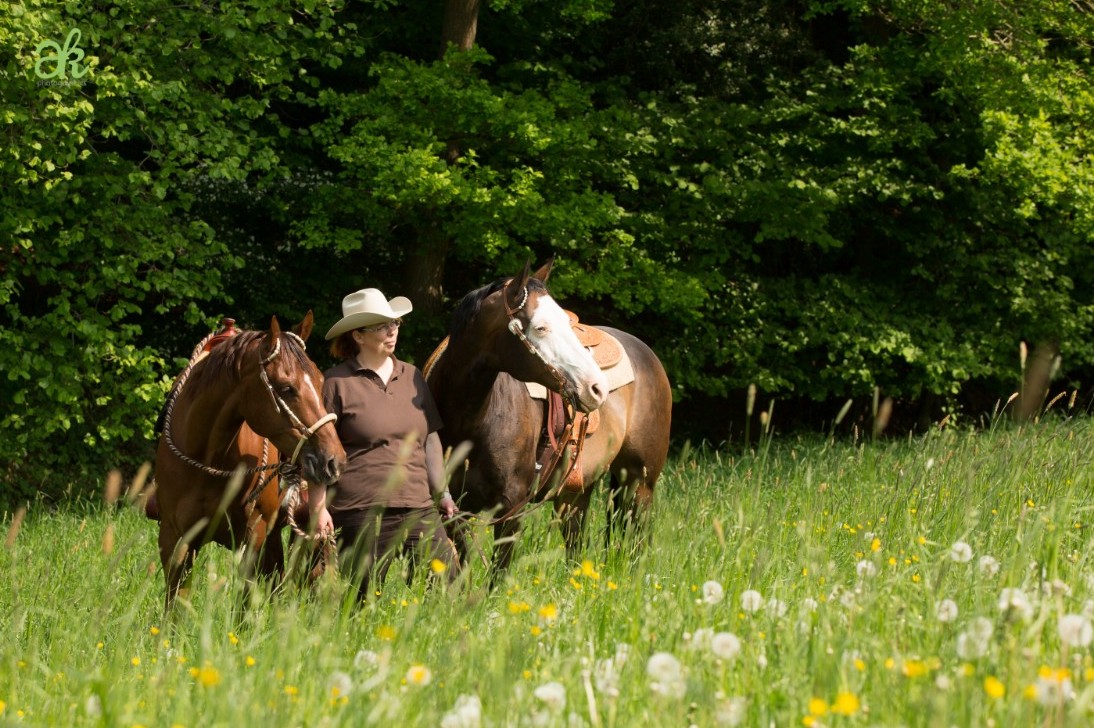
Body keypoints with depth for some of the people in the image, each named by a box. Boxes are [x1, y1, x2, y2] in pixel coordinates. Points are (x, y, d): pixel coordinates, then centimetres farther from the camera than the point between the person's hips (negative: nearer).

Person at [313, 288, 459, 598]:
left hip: (419, 509, 5)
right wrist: (320, 507, -10)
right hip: (362, 515, -4)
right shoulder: (337, 382, -2)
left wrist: (442, 493, 14)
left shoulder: (412, 377, 13)